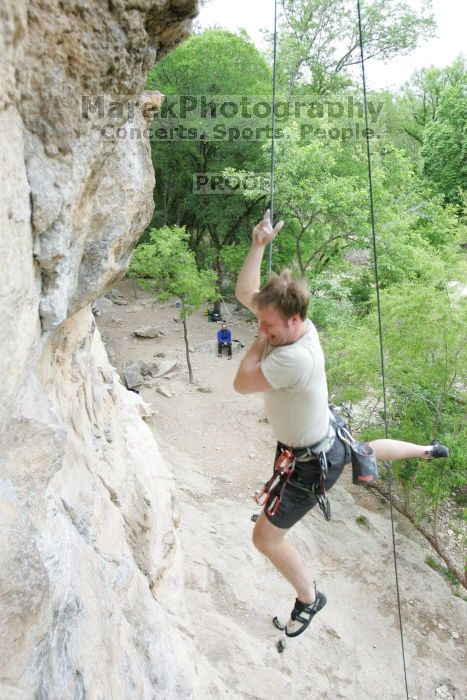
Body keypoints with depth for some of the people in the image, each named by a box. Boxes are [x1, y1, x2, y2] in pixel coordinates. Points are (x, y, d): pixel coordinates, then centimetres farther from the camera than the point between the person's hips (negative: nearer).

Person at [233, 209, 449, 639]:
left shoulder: (295, 358, -40)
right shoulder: (290, 322, -15)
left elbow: (242, 384, -32)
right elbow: (245, 292, -5)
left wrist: (259, 343, -20)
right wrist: (260, 244, -12)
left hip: (311, 464, -9)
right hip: (331, 439, 9)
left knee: (266, 538, 3)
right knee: (366, 450, 41)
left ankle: (309, 599, 27)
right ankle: (428, 451, 66)